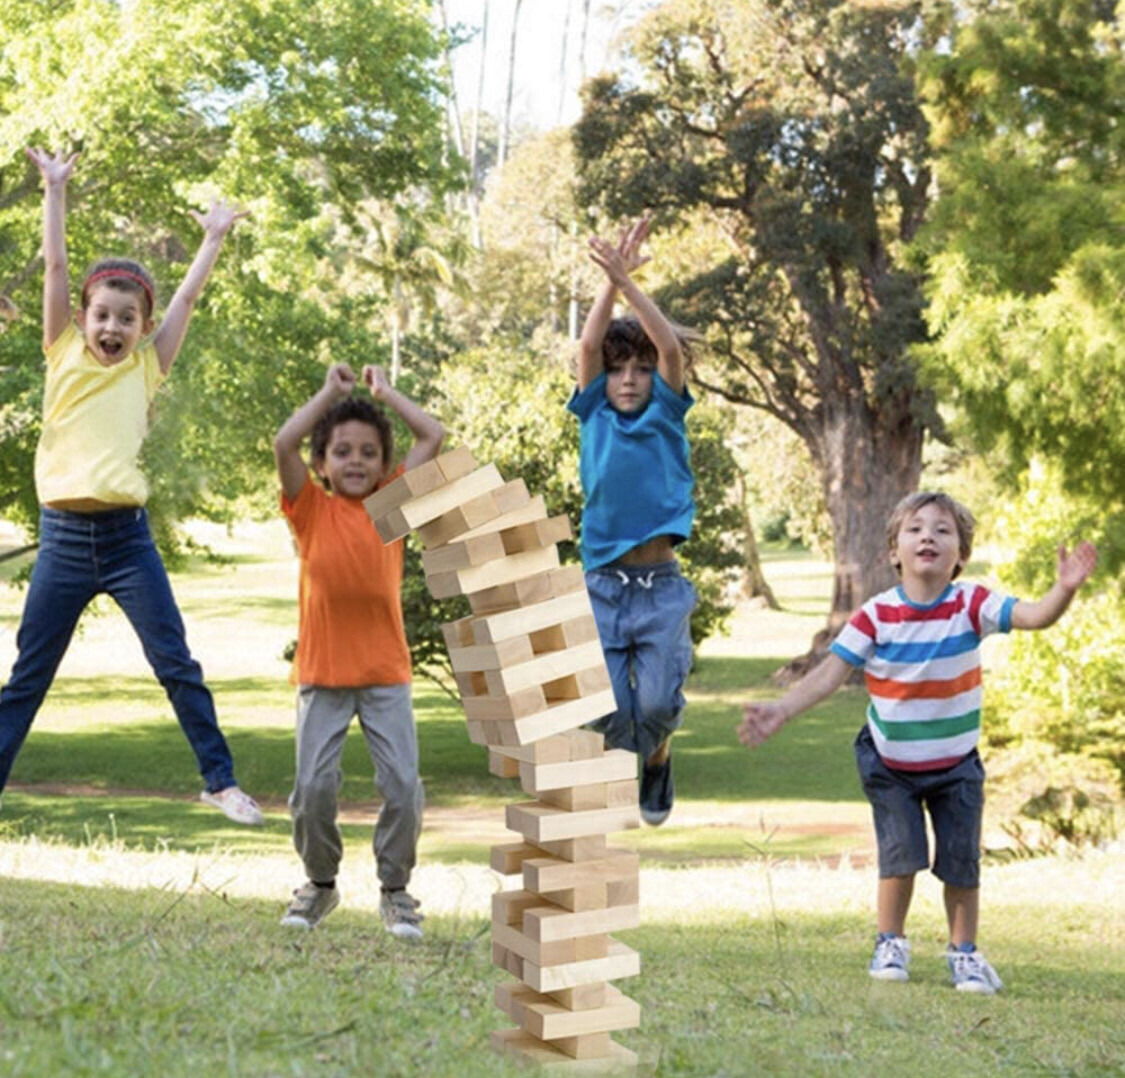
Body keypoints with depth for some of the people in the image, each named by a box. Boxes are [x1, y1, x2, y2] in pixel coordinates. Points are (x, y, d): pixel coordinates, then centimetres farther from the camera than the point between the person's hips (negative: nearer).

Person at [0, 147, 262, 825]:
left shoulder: (147, 369, 6)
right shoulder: (64, 355, 5)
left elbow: (189, 295, 7)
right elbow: (56, 266, 3)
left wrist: (216, 237, 13)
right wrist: (56, 188, 1)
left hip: (128, 538, 0)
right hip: (62, 539, 0)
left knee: (177, 665, 1)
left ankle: (222, 781, 9)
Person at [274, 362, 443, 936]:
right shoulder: (312, 509, 1)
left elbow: (433, 436, 1)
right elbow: (284, 443, -13)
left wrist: (385, 391, 10)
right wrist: (331, 391, -3)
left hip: (386, 672, 1)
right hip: (322, 673, -1)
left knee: (403, 783, -5)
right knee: (313, 787, -3)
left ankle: (395, 889, 13)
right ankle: (320, 883, 21)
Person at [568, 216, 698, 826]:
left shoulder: (667, 416, 5)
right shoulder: (594, 417, 7)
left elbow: (671, 346, -10)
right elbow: (588, 346, -7)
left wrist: (628, 282, -17)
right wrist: (611, 281, -15)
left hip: (661, 586, -1)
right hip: (603, 584, 1)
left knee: (658, 700, -8)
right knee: (607, 706, -3)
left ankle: (659, 759, 24)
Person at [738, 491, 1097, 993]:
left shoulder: (972, 605, -15)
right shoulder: (876, 615, -16)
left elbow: (1035, 615, -26)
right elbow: (830, 672, -16)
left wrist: (1065, 588, -46)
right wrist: (781, 709, -27)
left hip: (955, 763, 1)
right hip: (890, 763, -1)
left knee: (961, 860, 3)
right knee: (901, 854, -2)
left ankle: (964, 952, 22)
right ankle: (890, 943, 20)